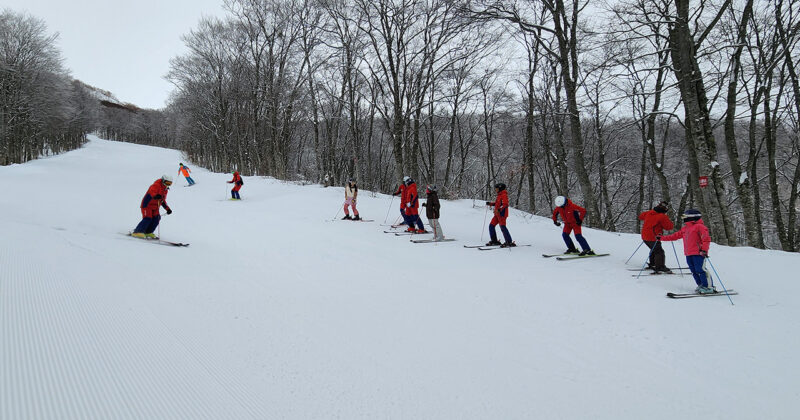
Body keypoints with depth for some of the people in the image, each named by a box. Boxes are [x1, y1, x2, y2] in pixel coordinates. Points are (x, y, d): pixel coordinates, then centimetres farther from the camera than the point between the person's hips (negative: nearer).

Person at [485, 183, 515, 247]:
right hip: (497, 214, 10)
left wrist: (499, 209, -34)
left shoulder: (504, 195, -11)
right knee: (491, 225, 9)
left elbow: (505, 204, -22)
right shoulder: (499, 195, 17)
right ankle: (494, 241, 18)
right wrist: (490, 203, 17)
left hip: (502, 214, -10)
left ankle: (509, 242, -11)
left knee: (502, 227, -14)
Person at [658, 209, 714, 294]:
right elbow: (675, 236, 25)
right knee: (694, 271, 7)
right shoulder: (684, 228, 20)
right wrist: (662, 238, 23)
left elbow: (706, 238, -14)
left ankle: (708, 287, -6)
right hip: (688, 254, 8)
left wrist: (704, 250, -25)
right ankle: (701, 285, 14)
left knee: (700, 270, -12)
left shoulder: (699, 226, -5)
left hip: (698, 253, -8)